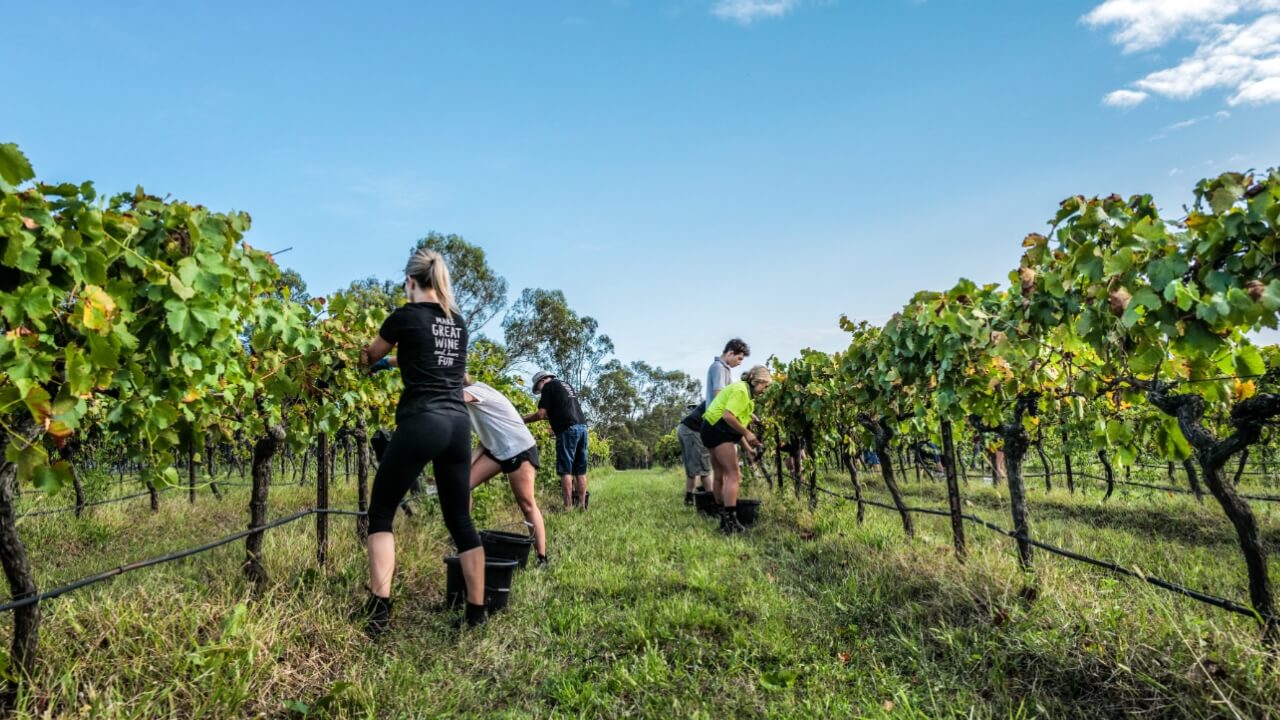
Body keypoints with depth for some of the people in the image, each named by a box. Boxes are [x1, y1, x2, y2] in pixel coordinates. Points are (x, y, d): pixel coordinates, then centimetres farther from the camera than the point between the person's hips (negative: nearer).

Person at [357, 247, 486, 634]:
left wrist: (363, 355, 39)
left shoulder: (406, 315, -1)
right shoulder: (458, 322, 15)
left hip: (421, 423, -5)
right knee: (460, 519, 11)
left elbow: (369, 357, 17)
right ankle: (477, 611, 15)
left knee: (381, 513, 8)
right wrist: (396, 358, 41)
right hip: (458, 423, 6)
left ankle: (379, 609, -3)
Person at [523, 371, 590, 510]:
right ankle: (582, 506, 9)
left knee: (565, 470, -4)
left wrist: (523, 420, 10)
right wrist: (548, 416, 31)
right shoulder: (566, 385, 26)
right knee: (580, 470, 9)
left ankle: (568, 508, -7)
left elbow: (541, 414, -4)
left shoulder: (549, 386, 2)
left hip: (568, 430, -8)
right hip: (582, 426, 8)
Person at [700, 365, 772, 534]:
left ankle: (723, 518, 27)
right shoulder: (741, 390, -15)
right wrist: (747, 433, -17)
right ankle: (730, 522, -15)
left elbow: (736, 419, 18)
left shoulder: (745, 391, 18)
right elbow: (728, 416, -26)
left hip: (717, 431, 11)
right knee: (732, 474, -13)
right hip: (717, 430, -11)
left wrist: (747, 446, 15)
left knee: (721, 475, 17)